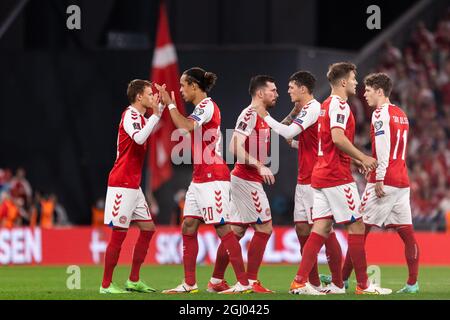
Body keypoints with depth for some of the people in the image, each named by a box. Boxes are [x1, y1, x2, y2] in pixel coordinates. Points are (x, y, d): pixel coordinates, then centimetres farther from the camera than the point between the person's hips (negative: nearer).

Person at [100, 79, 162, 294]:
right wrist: (155, 114, -25)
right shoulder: (129, 115, -12)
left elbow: (151, 129, 37)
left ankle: (133, 281, 15)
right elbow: (139, 138, -31)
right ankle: (106, 284, -3)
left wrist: (161, 106, 23)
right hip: (121, 184, -10)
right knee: (119, 233, -8)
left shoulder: (139, 117, 15)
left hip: (133, 185, 10)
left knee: (148, 228, 9)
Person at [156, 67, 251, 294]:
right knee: (188, 227, 7)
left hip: (213, 177, -10)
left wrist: (170, 104, -16)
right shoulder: (200, 108, 18)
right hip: (199, 178, 10)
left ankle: (243, 283, -9)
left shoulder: (207, 106, -11)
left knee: (222, 228, -10)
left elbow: (186, 127, -26)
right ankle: (189, 284, 9)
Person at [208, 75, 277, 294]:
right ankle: (251, 282, -5)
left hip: (244, 179, 10)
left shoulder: (261, 116, 16)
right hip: (247, 179, -10)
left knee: (236, 230, 11)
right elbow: (235, 147, -23)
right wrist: (260, 166, -26)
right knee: (264, 228, -7)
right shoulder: (250, 115, -14)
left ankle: (216, 281, 14)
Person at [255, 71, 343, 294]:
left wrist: (266, 117, -8)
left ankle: (338, 283, -7)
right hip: (304, 180, 10)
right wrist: (293, 143, 13)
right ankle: (313, 283, 12)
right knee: (302, 227, 8)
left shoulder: (312, 108, -11)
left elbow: (289, 132, -20)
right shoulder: (307, 109, 19)